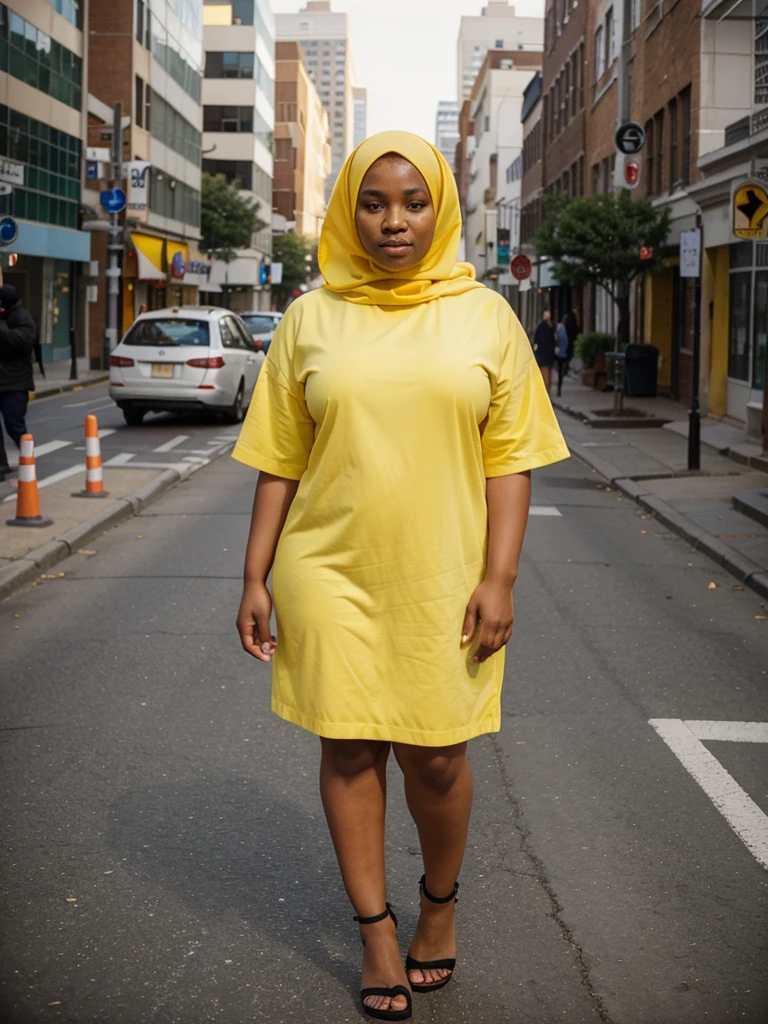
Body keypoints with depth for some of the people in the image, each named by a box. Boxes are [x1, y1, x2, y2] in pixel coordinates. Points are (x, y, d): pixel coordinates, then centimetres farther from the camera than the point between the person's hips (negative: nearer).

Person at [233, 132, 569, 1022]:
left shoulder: (483, 316, 3)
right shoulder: (311, 319, 4)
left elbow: (511, 457, 0)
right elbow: (278, 462, 6)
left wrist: (499, 577, -8)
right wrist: (256, 578, 2)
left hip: (442, 577, -1)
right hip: (331, 573, 1)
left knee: (436, 756, 5)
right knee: (350, 748, 6)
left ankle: (440, 904, 33)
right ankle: (377, 933, 22)